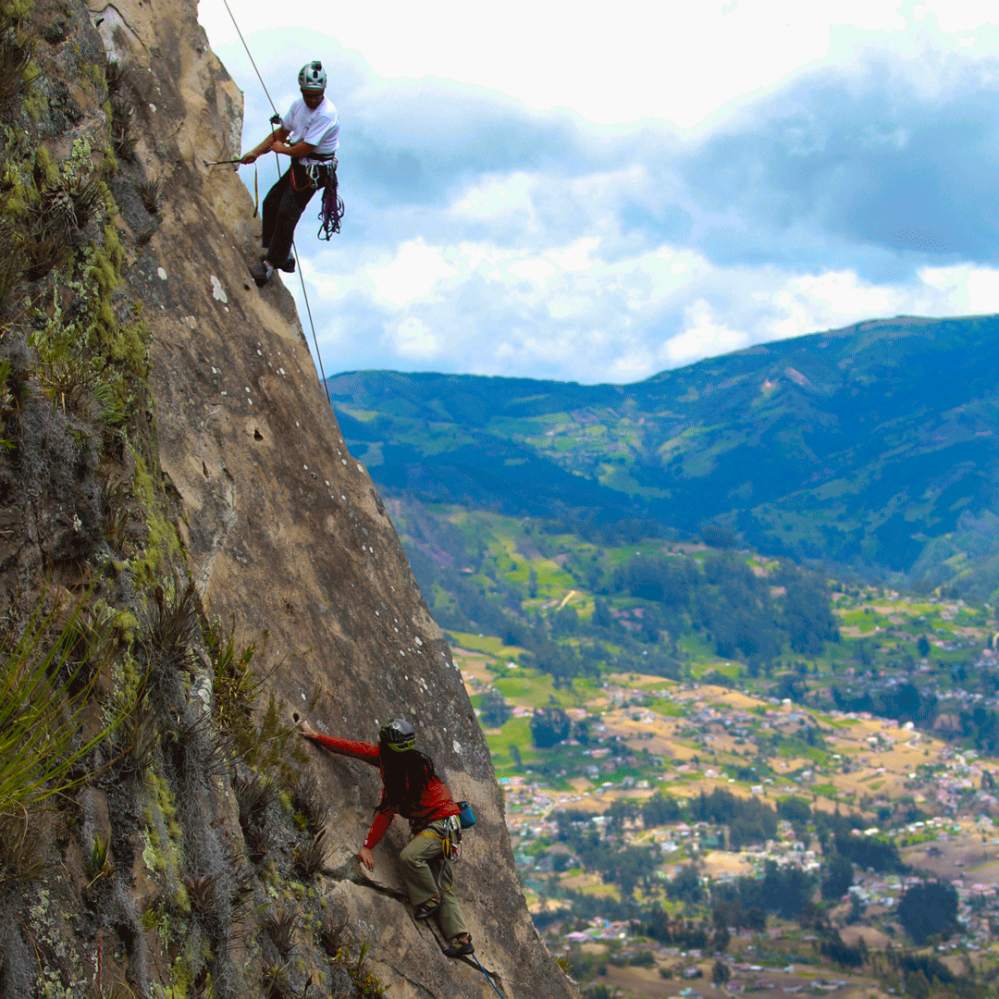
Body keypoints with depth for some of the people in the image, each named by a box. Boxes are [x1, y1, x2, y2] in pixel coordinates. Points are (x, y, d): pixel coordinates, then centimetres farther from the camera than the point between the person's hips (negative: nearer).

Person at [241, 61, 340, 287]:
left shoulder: (326, 114, -24)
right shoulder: (299, 105, 3)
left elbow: (304, 149, -24)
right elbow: (281, 132, 16)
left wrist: (281, 148, -5)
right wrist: (256, 151, 7)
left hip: (314, 171, -9)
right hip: (299, 166, 9)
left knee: (287, 212, -16)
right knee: (271, 203, 11)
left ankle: (270, 264, -14)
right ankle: (283, 256, 21)